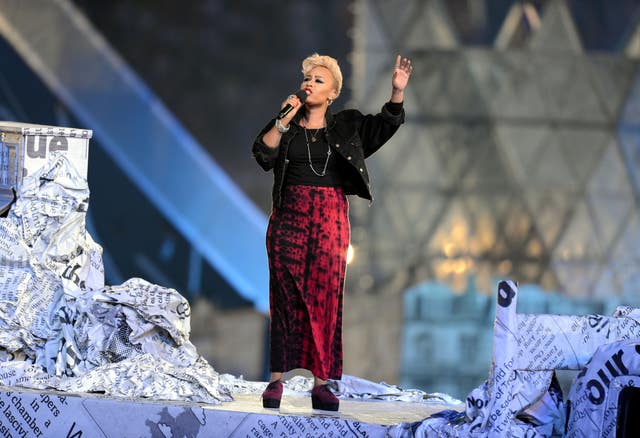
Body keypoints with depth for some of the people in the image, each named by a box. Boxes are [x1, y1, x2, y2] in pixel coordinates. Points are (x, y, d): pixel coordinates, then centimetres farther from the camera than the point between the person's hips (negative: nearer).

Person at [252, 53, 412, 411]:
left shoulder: (347, 126, 11)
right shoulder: (285, 127, 10)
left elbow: (385, 125, 5)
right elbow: (263, 154, -5)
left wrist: (398, 91, -9)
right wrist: (285, 121, -11)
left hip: (331, 220, 0)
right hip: (290, 218, 0)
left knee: (326, 297, -3)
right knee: (286, 296, -4)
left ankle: (321, 384, -2)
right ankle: (277, 379, -3)